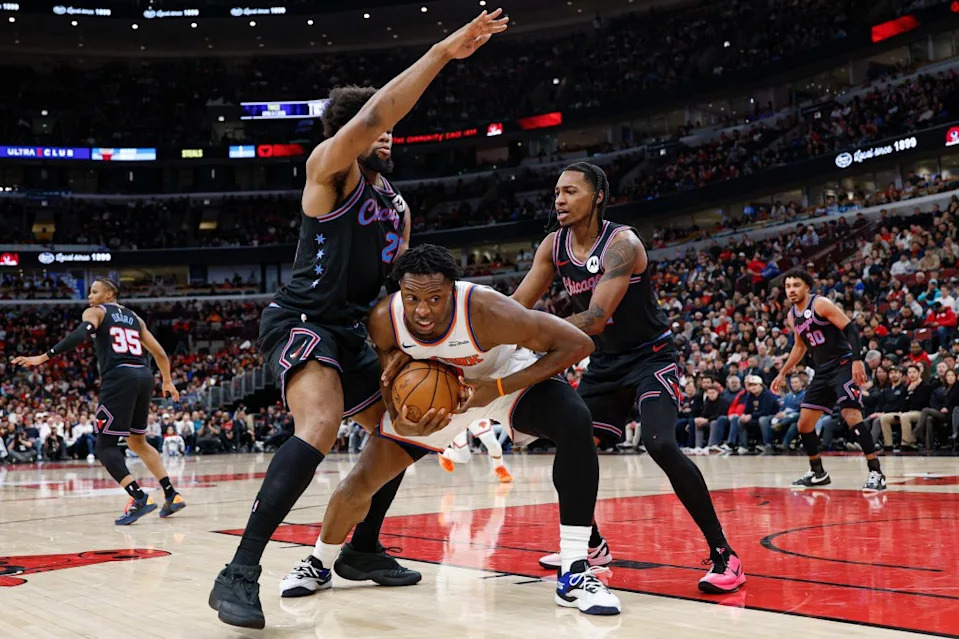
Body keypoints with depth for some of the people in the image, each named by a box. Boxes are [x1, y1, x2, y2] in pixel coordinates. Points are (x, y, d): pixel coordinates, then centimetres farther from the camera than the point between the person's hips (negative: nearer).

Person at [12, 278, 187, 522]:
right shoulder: (134, 317, 25)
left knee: (105, 446, -2)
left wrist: (43, 357, -17)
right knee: (137, 441, 22)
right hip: (144, 376, 6)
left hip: (119, 378, -6)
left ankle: (139, 498, -18)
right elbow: (159, 353, 25)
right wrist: (168, 381, 39)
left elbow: (80, 335, -12)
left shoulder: (95, 312, 9)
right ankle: (171, 495, 15)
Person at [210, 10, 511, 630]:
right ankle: (241, 573, -30)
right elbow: (372, 115, -27)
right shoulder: (330, 168, -8)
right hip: (302, 319, -9)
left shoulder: (398, 208, 16)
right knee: (320, 426, -32)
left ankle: (363, 550, 31)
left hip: (351, 333, 9)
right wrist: (444, 51, -28)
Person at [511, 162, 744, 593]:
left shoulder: (622, 243, -24)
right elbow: (517, 305, -3)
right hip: (605, 362, 8)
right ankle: (592, 546, 27)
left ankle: (724, 555, -16)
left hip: (650, 357, -8)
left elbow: (594, 319, -34)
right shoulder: (554, 246, -3)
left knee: (661, 445, -26)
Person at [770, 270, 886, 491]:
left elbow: (851, 329, -17)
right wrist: (783, 374, 25)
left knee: (852, 416, -22)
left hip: (843, 365, -8)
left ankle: (876, 473, -16)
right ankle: (818, 473, 22)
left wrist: (857, 360, -28)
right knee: (804, 423, 7)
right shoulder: (792, 316, 11)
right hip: (822, 371, 8)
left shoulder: (821, 304, -12)